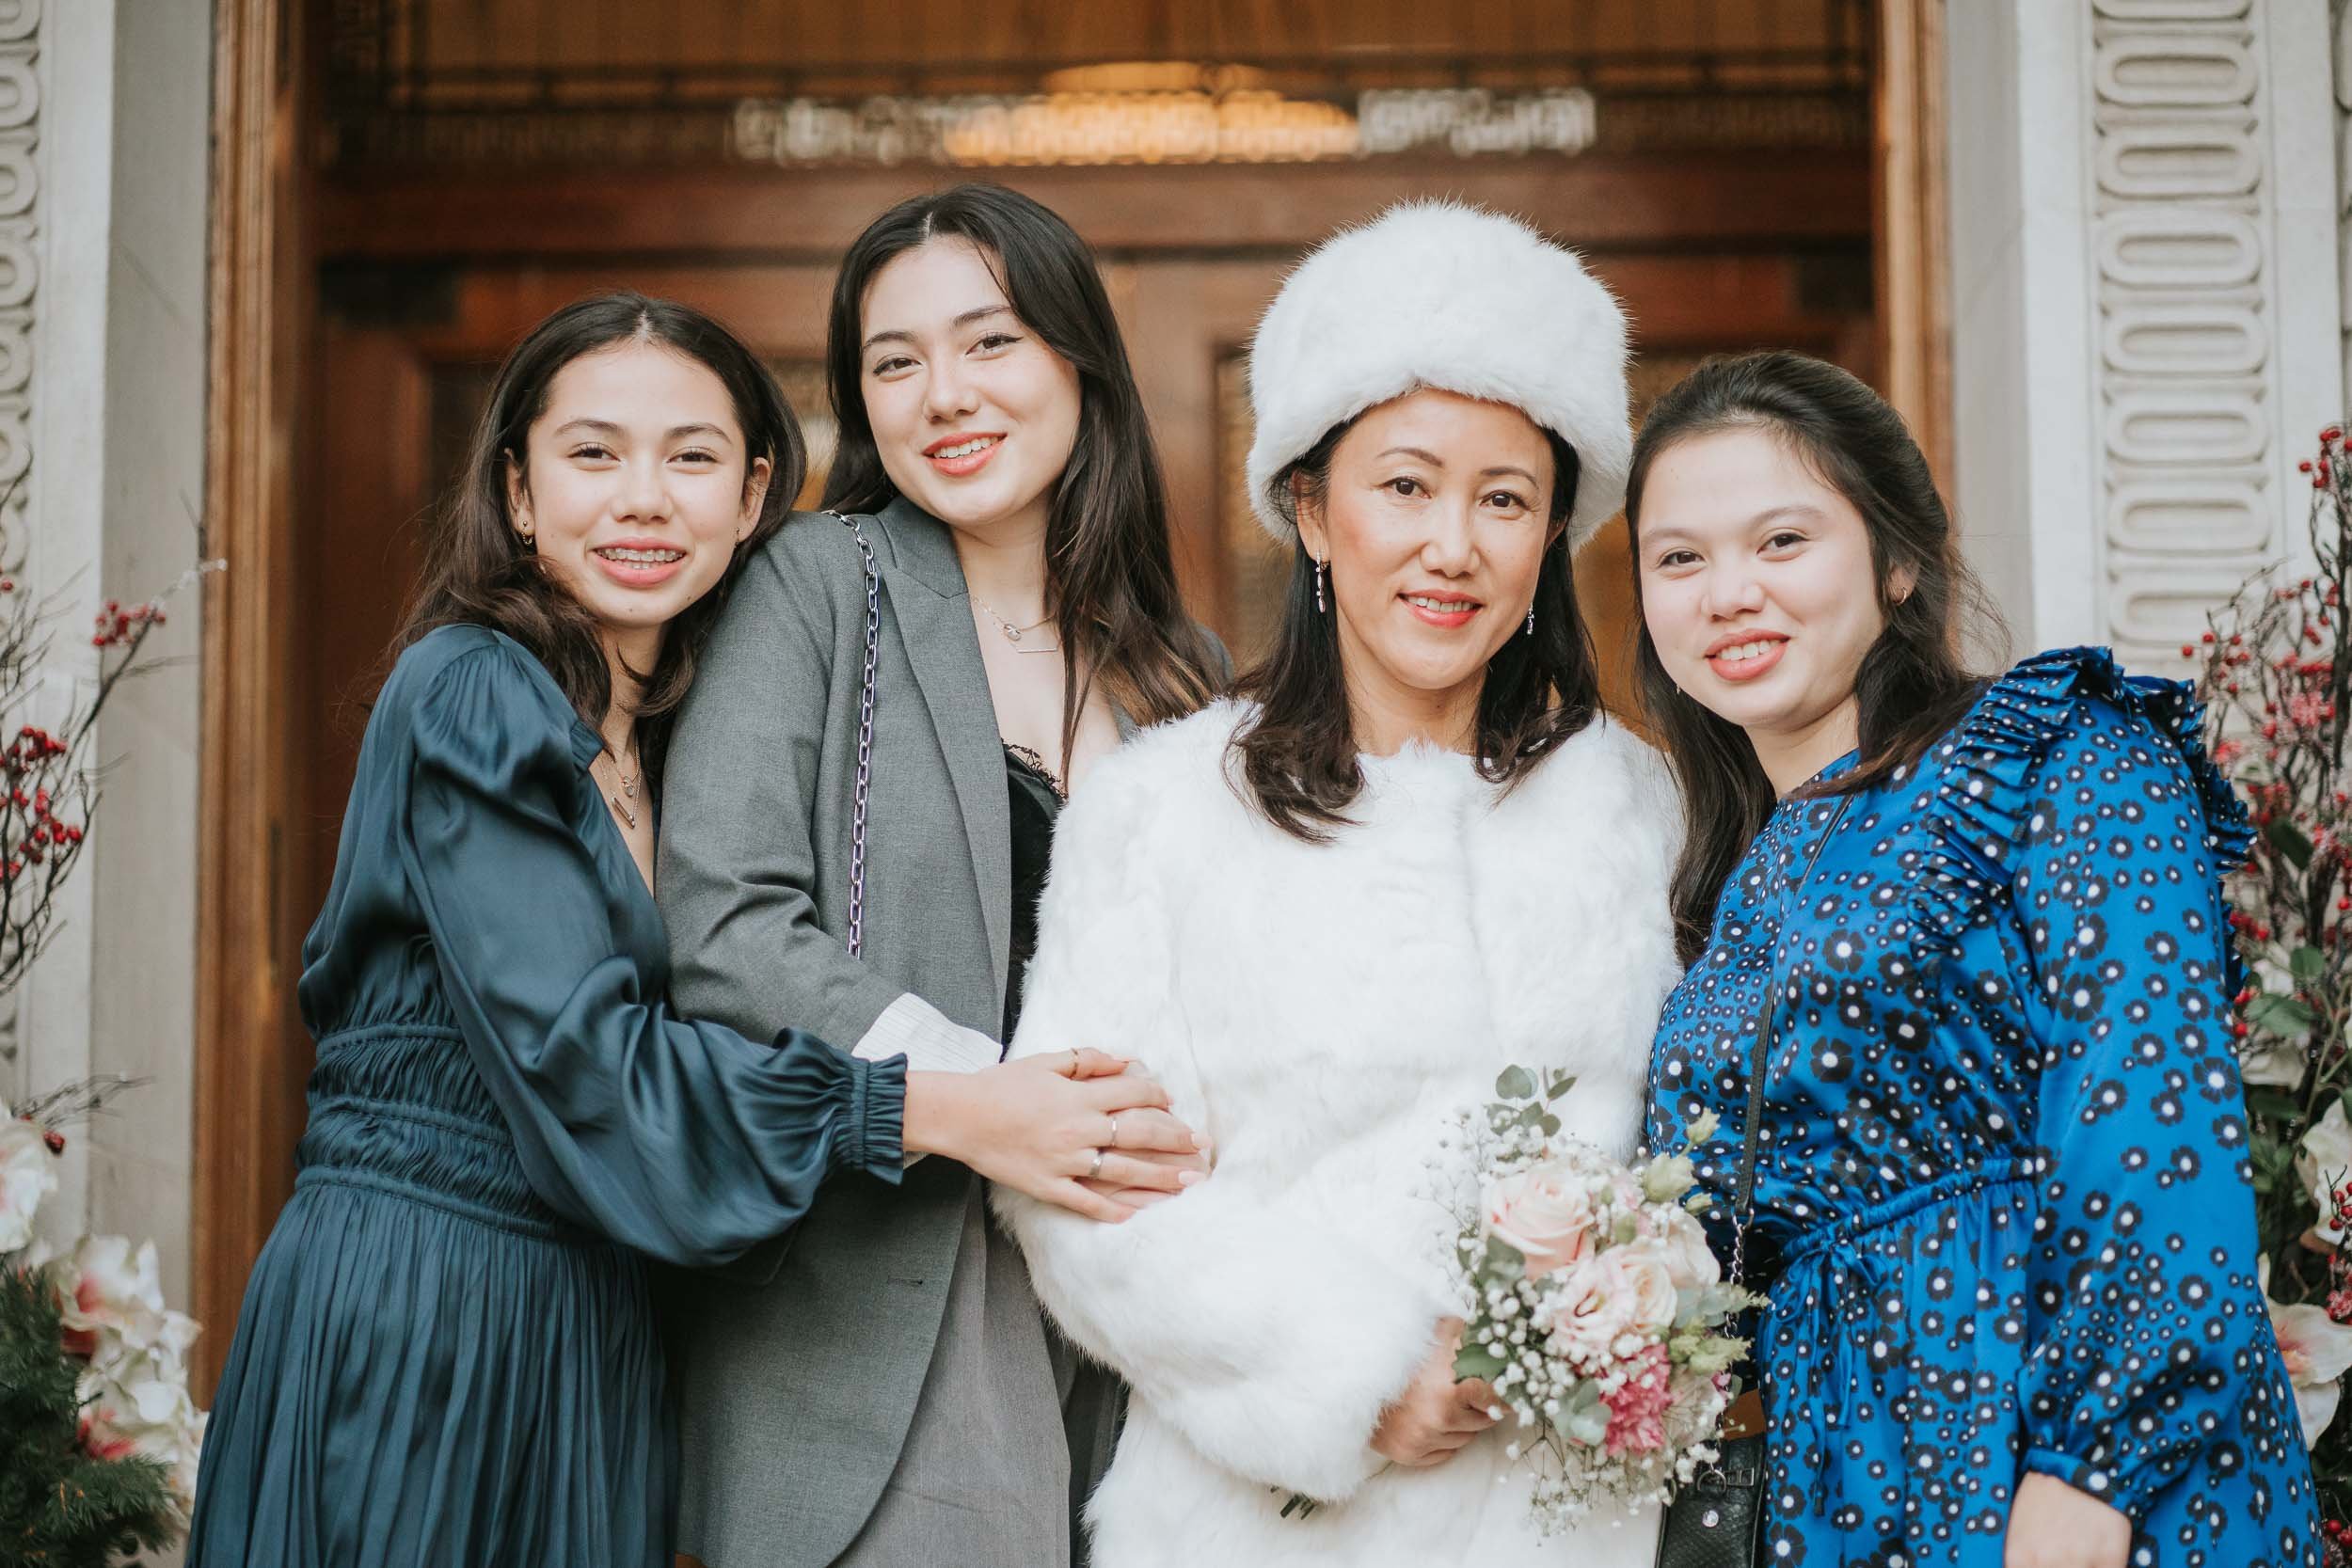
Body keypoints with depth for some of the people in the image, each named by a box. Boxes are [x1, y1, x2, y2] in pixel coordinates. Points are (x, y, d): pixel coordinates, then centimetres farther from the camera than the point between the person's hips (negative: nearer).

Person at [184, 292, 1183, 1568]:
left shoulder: (670, 733, 12)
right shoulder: (473, 695, -12)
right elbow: (574, 1059, -20)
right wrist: (942, 1114, -22)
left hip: (586, 1318, 7)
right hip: (406, 1307, -7)